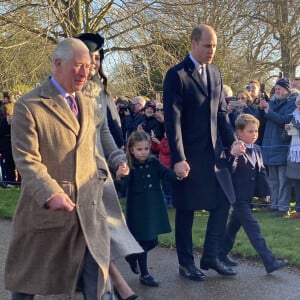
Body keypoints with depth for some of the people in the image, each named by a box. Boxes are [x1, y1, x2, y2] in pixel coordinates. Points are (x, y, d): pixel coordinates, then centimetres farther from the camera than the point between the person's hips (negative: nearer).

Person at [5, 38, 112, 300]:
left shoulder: (87, 104, 14)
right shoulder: (29, 106, -10)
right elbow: (26, 159, -16)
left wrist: (100, 172, 6)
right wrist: (50, 194, -29)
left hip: (89, 207, 5)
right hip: (45, 208, -5)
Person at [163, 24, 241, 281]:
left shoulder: (215, 73, 10)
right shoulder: (177, 75, -11)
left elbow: (221, 112, 14)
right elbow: (173, 120, -15)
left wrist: (232, 141, 2)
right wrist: (178, 159, -19)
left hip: (214, 152, 6)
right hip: (189, 155, -6)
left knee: (223, 203, 7)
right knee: (186, 210, 5)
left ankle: (210, 257, 22)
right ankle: (186, 263, 20)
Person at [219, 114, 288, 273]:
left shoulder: (256, 149, 9)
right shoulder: (235, 150, -15)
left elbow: (261, 172, 15)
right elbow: (229, 171, -25)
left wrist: (265, 191, 12)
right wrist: (233, 156, -40)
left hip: (248, 196, 8)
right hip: (238, 196, -8)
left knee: (234, 224, 18)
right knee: (253, 228, -8)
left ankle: (222, 254, 32)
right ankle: (270, 261, -9)